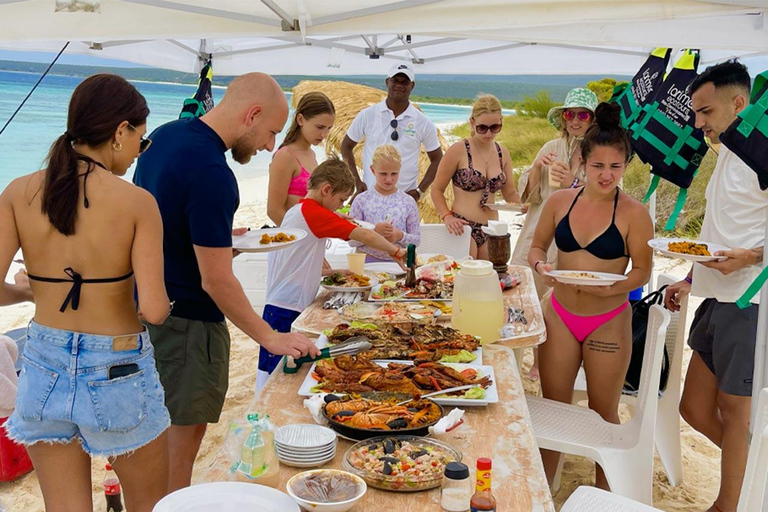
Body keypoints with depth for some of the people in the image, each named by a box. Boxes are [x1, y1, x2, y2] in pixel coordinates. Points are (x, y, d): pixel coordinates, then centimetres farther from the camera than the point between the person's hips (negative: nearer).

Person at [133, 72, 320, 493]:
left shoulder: (164, 135, 2)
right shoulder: (211, 173, -26)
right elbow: (216, 281, -25)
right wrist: (270, 338, -16)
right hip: (187, 321, -9)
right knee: (185, 432, 6)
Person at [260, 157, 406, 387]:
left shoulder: (296, 211, 15)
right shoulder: (314, 212, -13)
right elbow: (365, 236, -14)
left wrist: (332, 272, 13)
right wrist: (397, 251, -3)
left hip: (278, 307, 9)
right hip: (287, 311, -9)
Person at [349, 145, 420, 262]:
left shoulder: (408, 202, 5)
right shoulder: (361, 200, 1)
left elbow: (416, 239, 8)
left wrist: (400, 236, -11)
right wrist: (374, 230, -15)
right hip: (367, 260, -2)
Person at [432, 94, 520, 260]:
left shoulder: (502, 153, 9)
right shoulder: (458, 150, -6)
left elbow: (510, 193, 16)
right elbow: (437, 191, -2)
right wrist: (447, 217, -16)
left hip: (491, 230, 6)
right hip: (462, 228, -5)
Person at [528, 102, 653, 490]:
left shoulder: (633, 213, -11)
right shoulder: (559, 201, -2)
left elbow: (642, 271, -6)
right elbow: (537, 246, 10)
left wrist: (613, 287, -25)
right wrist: (541, 266, -12)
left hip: (609, 322, -2)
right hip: (560, 315, 3)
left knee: (603, 412, 13)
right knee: (552, 407, 13)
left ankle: (603, 491, 33)